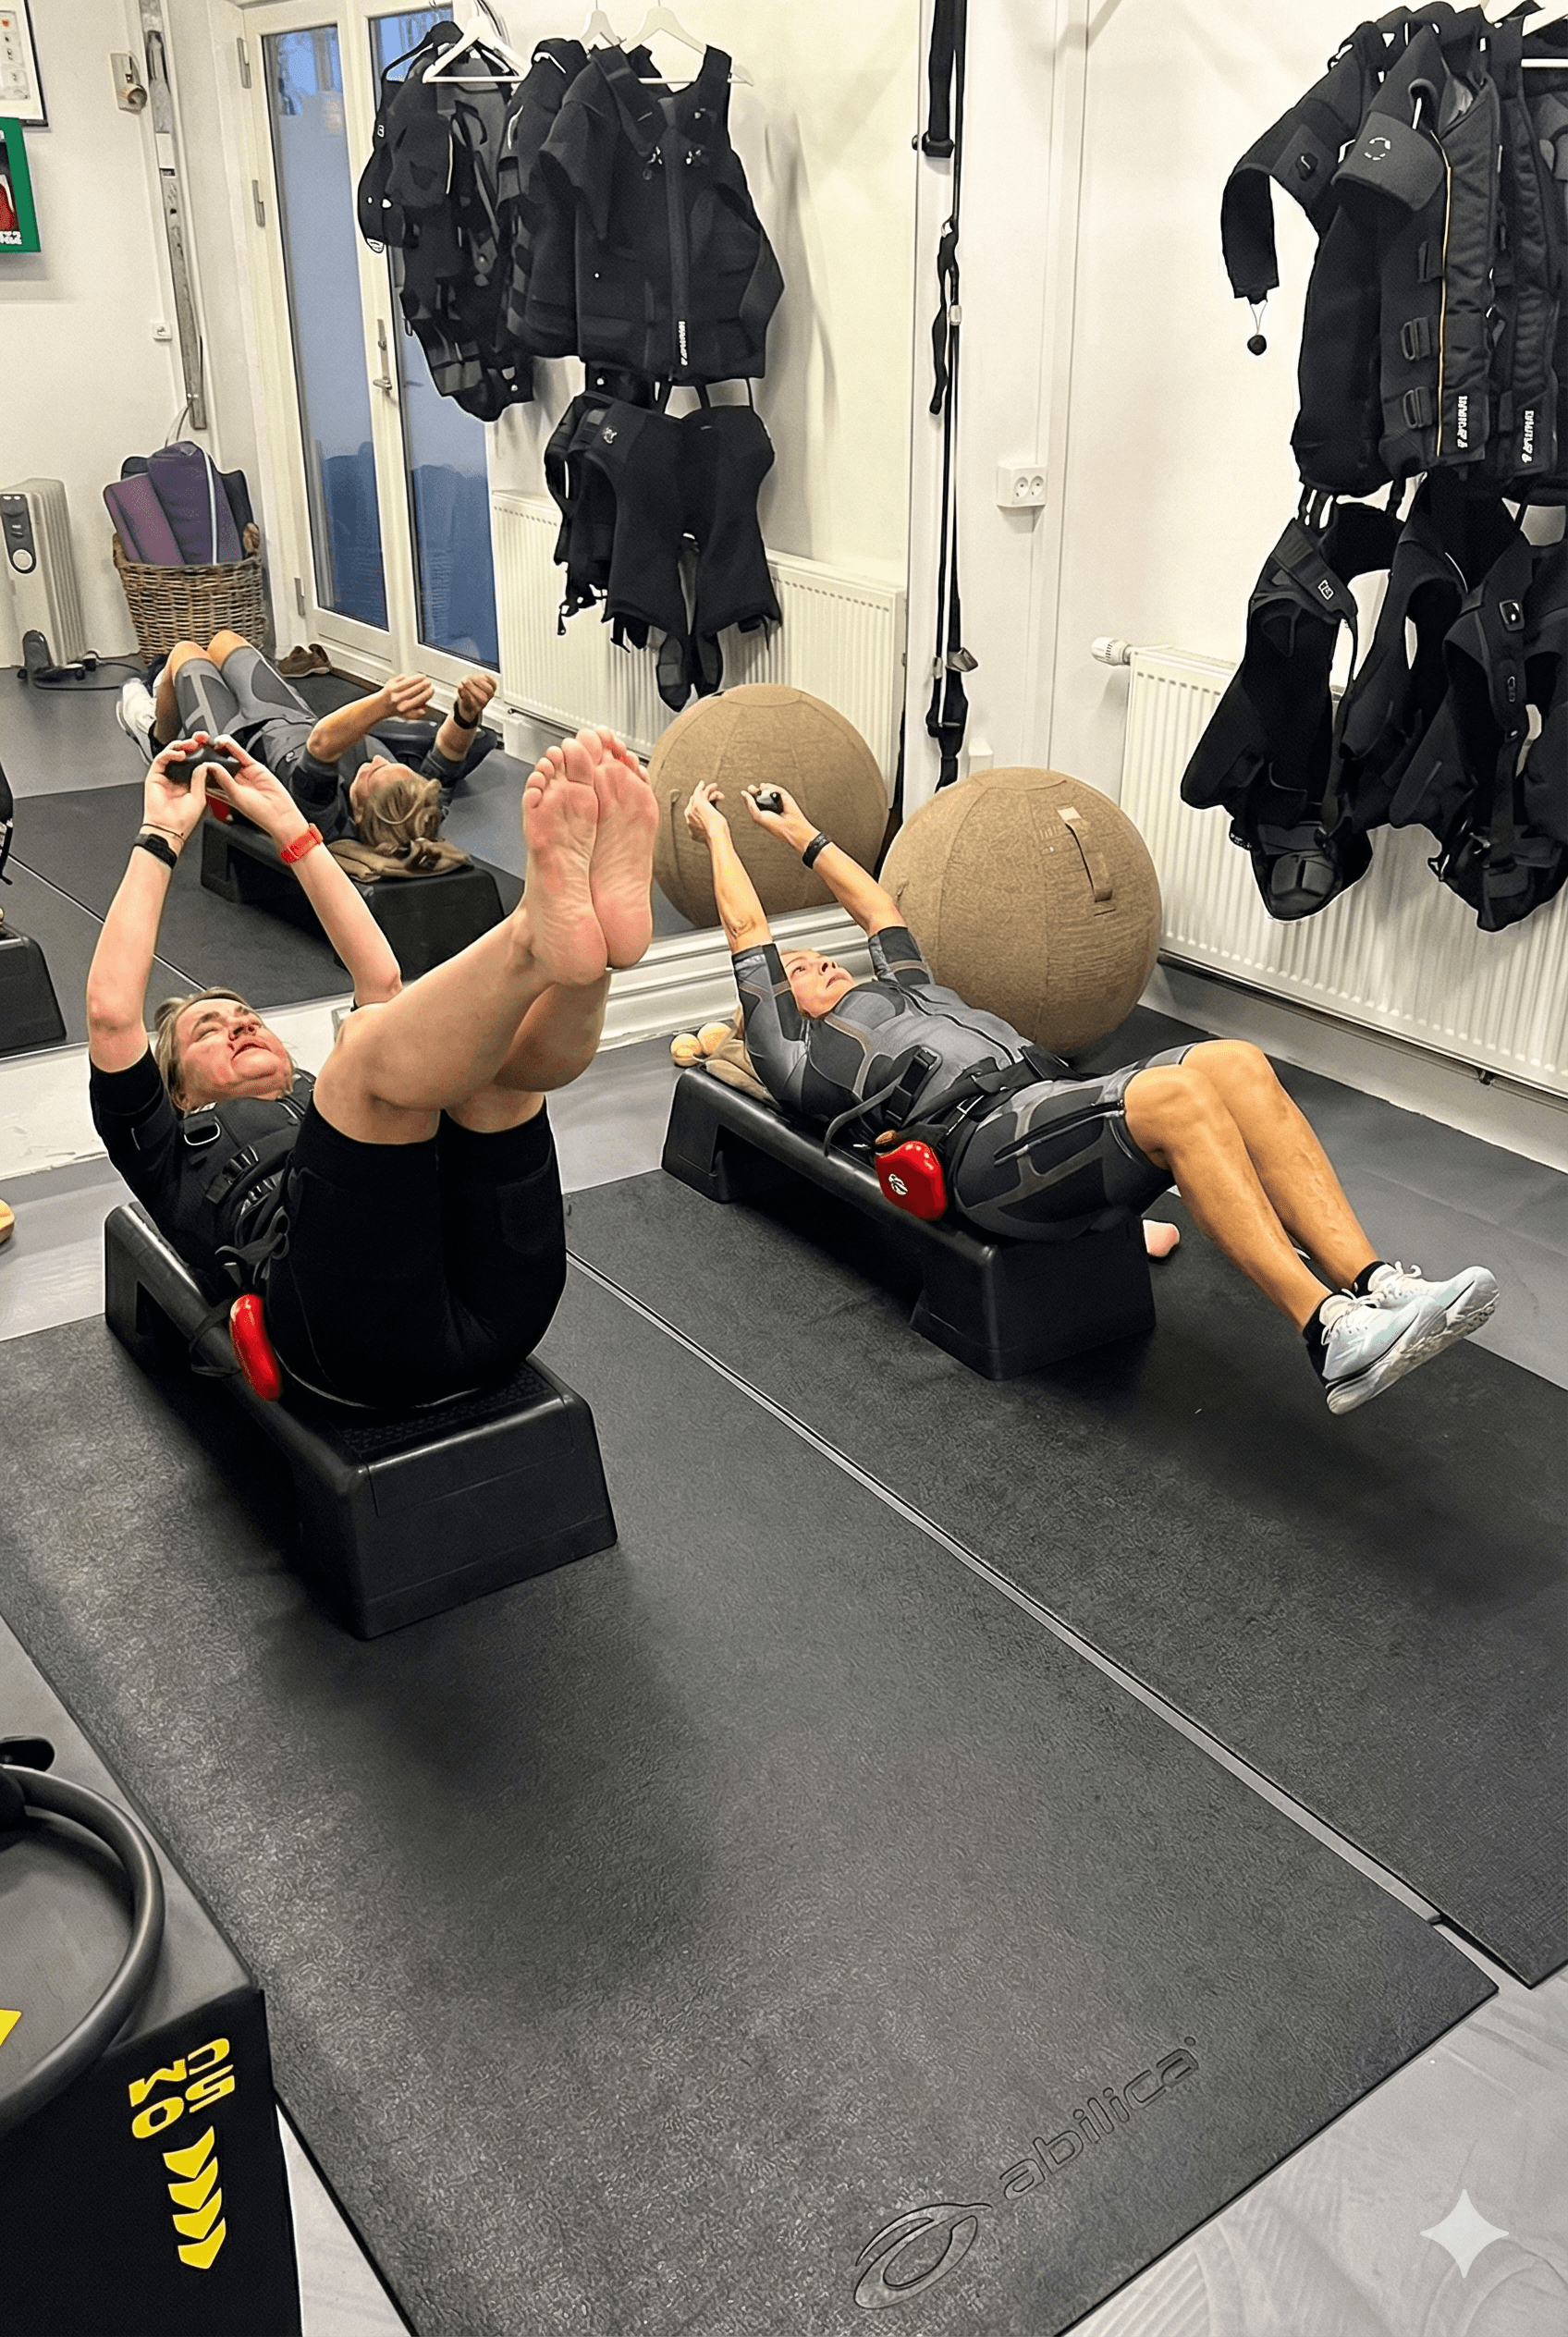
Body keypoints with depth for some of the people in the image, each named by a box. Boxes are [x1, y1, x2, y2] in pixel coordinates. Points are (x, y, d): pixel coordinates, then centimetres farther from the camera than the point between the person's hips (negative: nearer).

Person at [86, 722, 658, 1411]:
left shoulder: (336, 1093, 44)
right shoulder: (177, 1152, 34)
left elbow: (381, 974, 38)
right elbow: (111, 1011, 21)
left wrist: (292, 830, 42)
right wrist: (160, 837, 29)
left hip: (495, 1304, 4)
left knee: (489, 1036, -12)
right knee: (372, 1040, -22)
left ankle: (600, 912, -43)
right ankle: (542, 934, -48)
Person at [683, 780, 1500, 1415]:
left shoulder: (902, 994, 41)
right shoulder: (801, 1059, 21)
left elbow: (880, 909, 52)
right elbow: (748, 932, 23)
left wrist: (805, 837, 60)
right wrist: (716, 833, 35)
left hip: (1057, 1096, 8)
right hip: (988, 1143, -8)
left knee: (1236, 1065, -23)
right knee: (1177, 1095, -35)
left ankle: (1375, 1284, -33)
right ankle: (1331, 1334, -43)